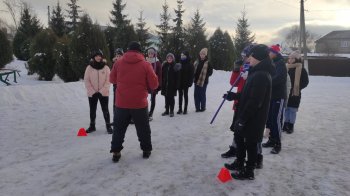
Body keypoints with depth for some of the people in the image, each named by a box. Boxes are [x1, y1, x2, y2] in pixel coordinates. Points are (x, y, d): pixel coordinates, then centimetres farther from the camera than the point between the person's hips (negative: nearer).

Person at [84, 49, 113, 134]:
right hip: (92, 94, 2)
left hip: (103, 93, -1)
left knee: (105, 110, 4)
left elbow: (108, 81, -6)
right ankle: (92, 126, 26)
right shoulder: (89, 67, -2)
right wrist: (93, 92, -10)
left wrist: (101, 91, -13)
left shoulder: (106, 67, -4)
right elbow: (86, 81, -3)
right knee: (92, 110, 12)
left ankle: (108, 126, 15)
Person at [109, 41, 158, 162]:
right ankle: (146, 150, 24)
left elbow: (113, 80, 12)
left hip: (121, 103, 1)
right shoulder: (145, 64, -7)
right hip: (140, 103, -1)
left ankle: (116, 152, 18)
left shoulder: (118, 63, 0)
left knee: (119, 129, 16)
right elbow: (154, 85, -5)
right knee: (143, 129, 16)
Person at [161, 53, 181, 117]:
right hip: (165, 85, 4)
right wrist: (162, 84, 0)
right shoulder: (164, 65, 4)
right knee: (166, 98, 12)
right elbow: (162, 75, 5)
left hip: (172, 85, -4)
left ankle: (171, 111, 14)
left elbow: (177, 77, -8)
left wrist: (176, 85, -13)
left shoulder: (175, 66, -6)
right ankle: (167, 110, 22)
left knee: (171, 98, 5)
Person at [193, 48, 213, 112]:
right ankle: (197, 107, 16)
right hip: (196, 80, 5)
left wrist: (205, 76, -10)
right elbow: (194, 70, 18)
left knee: (202, 94, 1)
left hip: (203, 81, -5)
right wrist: (194, 76, 4)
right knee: (196, 94, 7)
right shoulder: (196, 62, 10)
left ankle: (203, 107, 14)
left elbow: (210, 72, -4)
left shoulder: (208, 63, -6)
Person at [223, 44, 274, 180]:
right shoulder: (256, 72, 10)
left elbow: (255, 101, -26)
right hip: (246, 114, 10)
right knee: (239, 137, 22)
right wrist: (234, 96, 11)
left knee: (250, 143, 4)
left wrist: (243, 118, -22)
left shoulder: (261, 75, -23)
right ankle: (240, 163, 40)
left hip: (254, 118, -10)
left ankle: (248, 171, 21)